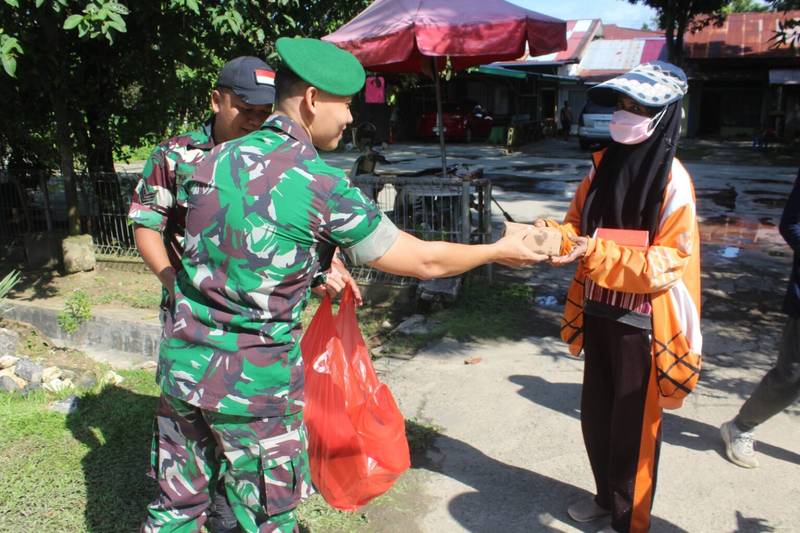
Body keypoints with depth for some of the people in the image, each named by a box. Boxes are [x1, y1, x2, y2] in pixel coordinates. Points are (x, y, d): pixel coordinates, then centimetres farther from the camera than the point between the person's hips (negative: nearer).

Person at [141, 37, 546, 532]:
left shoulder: (216, 160, 2)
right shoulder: (322, 187, -16)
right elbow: (424, 261, -9)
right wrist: (499, 250, 7)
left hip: (183, 362, 6)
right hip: (255, 382, -6)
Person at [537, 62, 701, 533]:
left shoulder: (673, 181, -15)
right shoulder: (604, 164, 4)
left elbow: (666, 261, -18)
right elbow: (579, 223, 9)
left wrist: (598, 254, -29)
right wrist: (554, 235, -14)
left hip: (641, 322, -6)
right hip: (599, 313, 6)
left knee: (632, 425, 8)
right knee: (596, 415, 18)